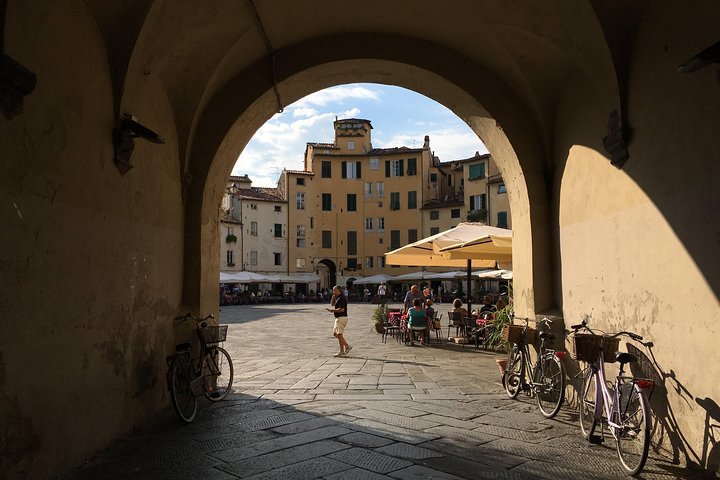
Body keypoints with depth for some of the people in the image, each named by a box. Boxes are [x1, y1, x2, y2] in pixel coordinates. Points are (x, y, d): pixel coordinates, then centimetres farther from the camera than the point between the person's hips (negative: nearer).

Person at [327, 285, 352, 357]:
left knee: (339, 334, -6)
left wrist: (332, 310, -16)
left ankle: (342, 352, -1)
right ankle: (347, 346, 15)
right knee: (335, 333, 15)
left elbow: (341, 309, -24)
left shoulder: (342, 298, -17)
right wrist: (333, 297, 8)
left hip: (342, 318, -11)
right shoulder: (338, 298, 14)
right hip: (338, 318, 11)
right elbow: (332, 304, 23)